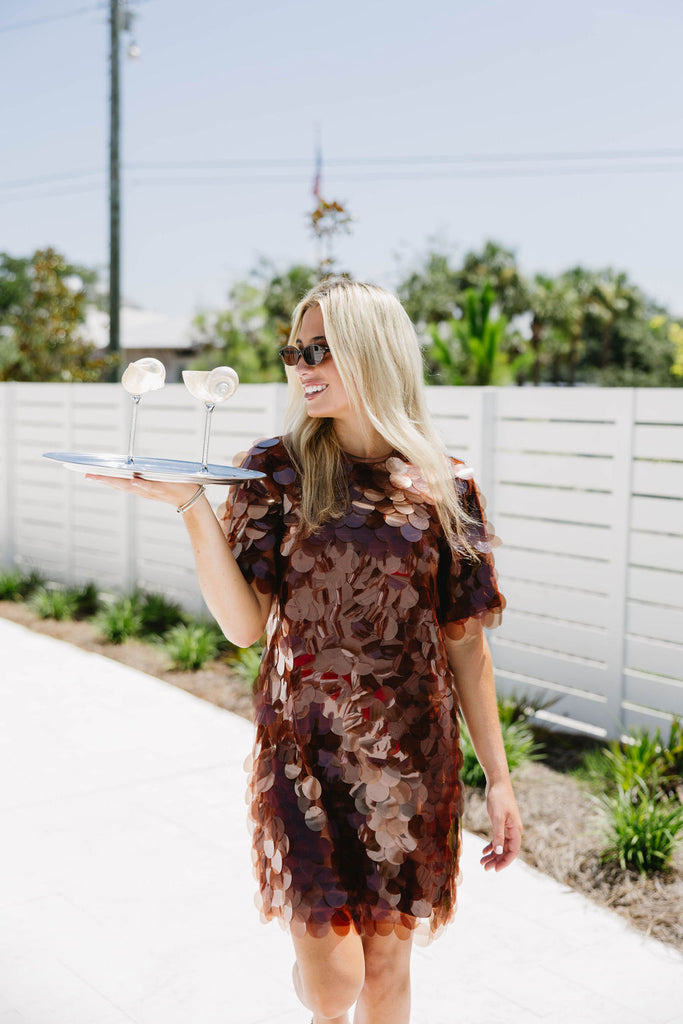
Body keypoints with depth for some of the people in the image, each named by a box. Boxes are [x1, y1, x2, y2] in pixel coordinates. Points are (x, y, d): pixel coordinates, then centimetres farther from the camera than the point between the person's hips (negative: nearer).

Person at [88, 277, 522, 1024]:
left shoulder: (443, 486, -2)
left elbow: (465, 642, 2)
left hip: (412, 762, 1)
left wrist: (497, 778, 3)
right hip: (304, 749, -1)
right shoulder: (278, 472, -4)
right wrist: (190, 503, -21)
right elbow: (244, 625, -11)